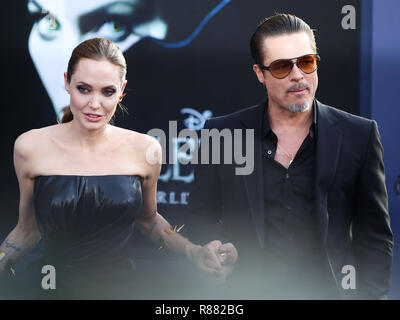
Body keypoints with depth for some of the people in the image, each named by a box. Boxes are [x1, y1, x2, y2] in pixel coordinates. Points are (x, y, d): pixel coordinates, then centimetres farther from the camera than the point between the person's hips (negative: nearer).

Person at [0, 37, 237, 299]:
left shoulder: (145, 149, -6)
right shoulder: (31, 147, -9)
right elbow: (28, 230, 2)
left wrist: (196, 253, -4)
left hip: (122, 288, 1)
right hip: (58, 290, -1)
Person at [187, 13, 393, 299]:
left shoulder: (359, 135, 5)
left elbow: (376, 237, 7)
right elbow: (200, 227, 10)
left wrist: (369, 295, -3)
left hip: (329, 289, 0)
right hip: (247, 291, 0)